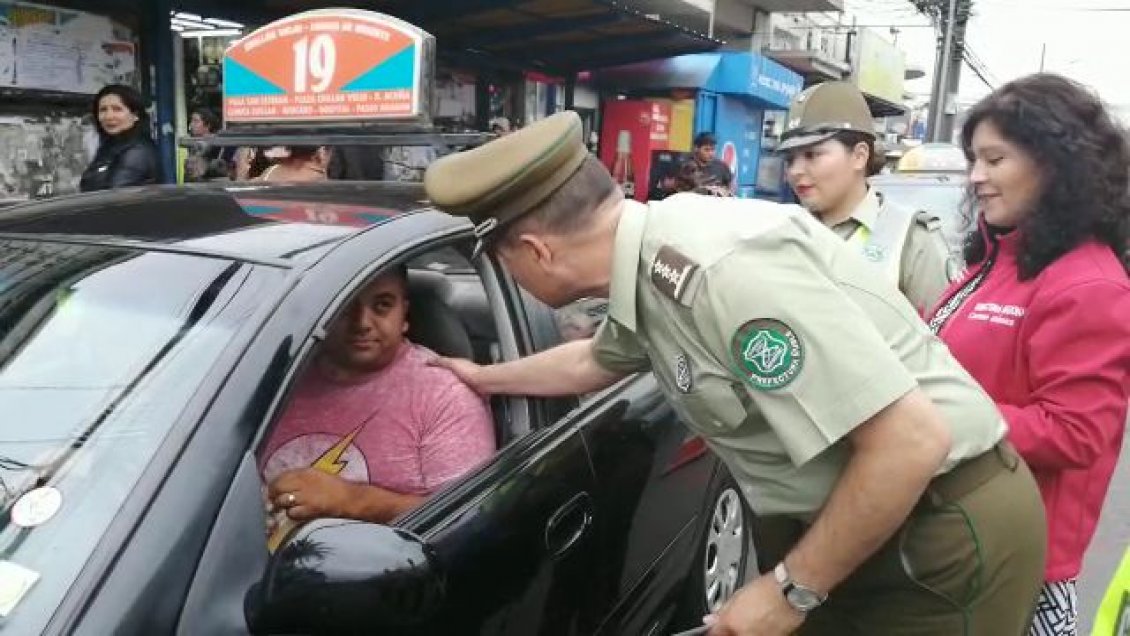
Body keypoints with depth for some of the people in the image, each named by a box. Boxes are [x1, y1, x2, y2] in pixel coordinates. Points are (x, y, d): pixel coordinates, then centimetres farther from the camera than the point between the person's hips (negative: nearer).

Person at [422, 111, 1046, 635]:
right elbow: (595, 360, 21)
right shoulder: (651, 264, -1)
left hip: (949, 526, -8)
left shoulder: (720, 271, -30)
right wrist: (485, 378, 33)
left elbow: (913, 441, -30)